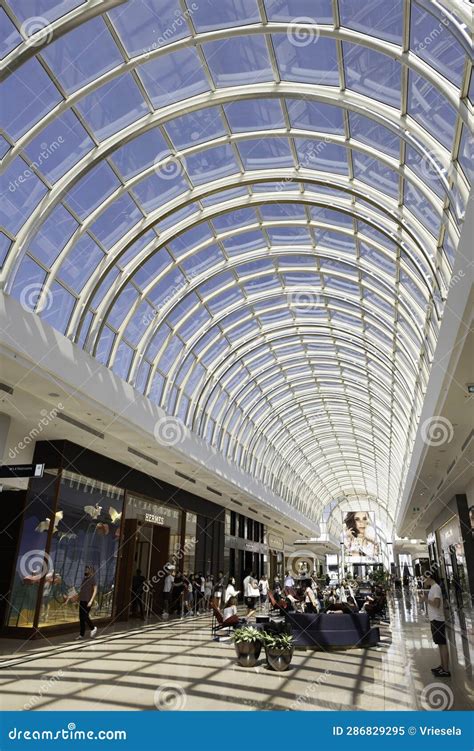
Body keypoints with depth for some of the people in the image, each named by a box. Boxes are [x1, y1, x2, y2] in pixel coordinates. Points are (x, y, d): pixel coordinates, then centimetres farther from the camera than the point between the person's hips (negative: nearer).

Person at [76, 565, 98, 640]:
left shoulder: (92, 579, -8)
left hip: (88, 601, -7)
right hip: (82, 600, 7)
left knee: (85, 616, -10)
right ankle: (81, 634, 12)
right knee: (81, 617, 5)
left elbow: (95, 591, -13)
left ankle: (93, 628, 13)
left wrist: (91, 601, -20)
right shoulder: (84, 579, 13)